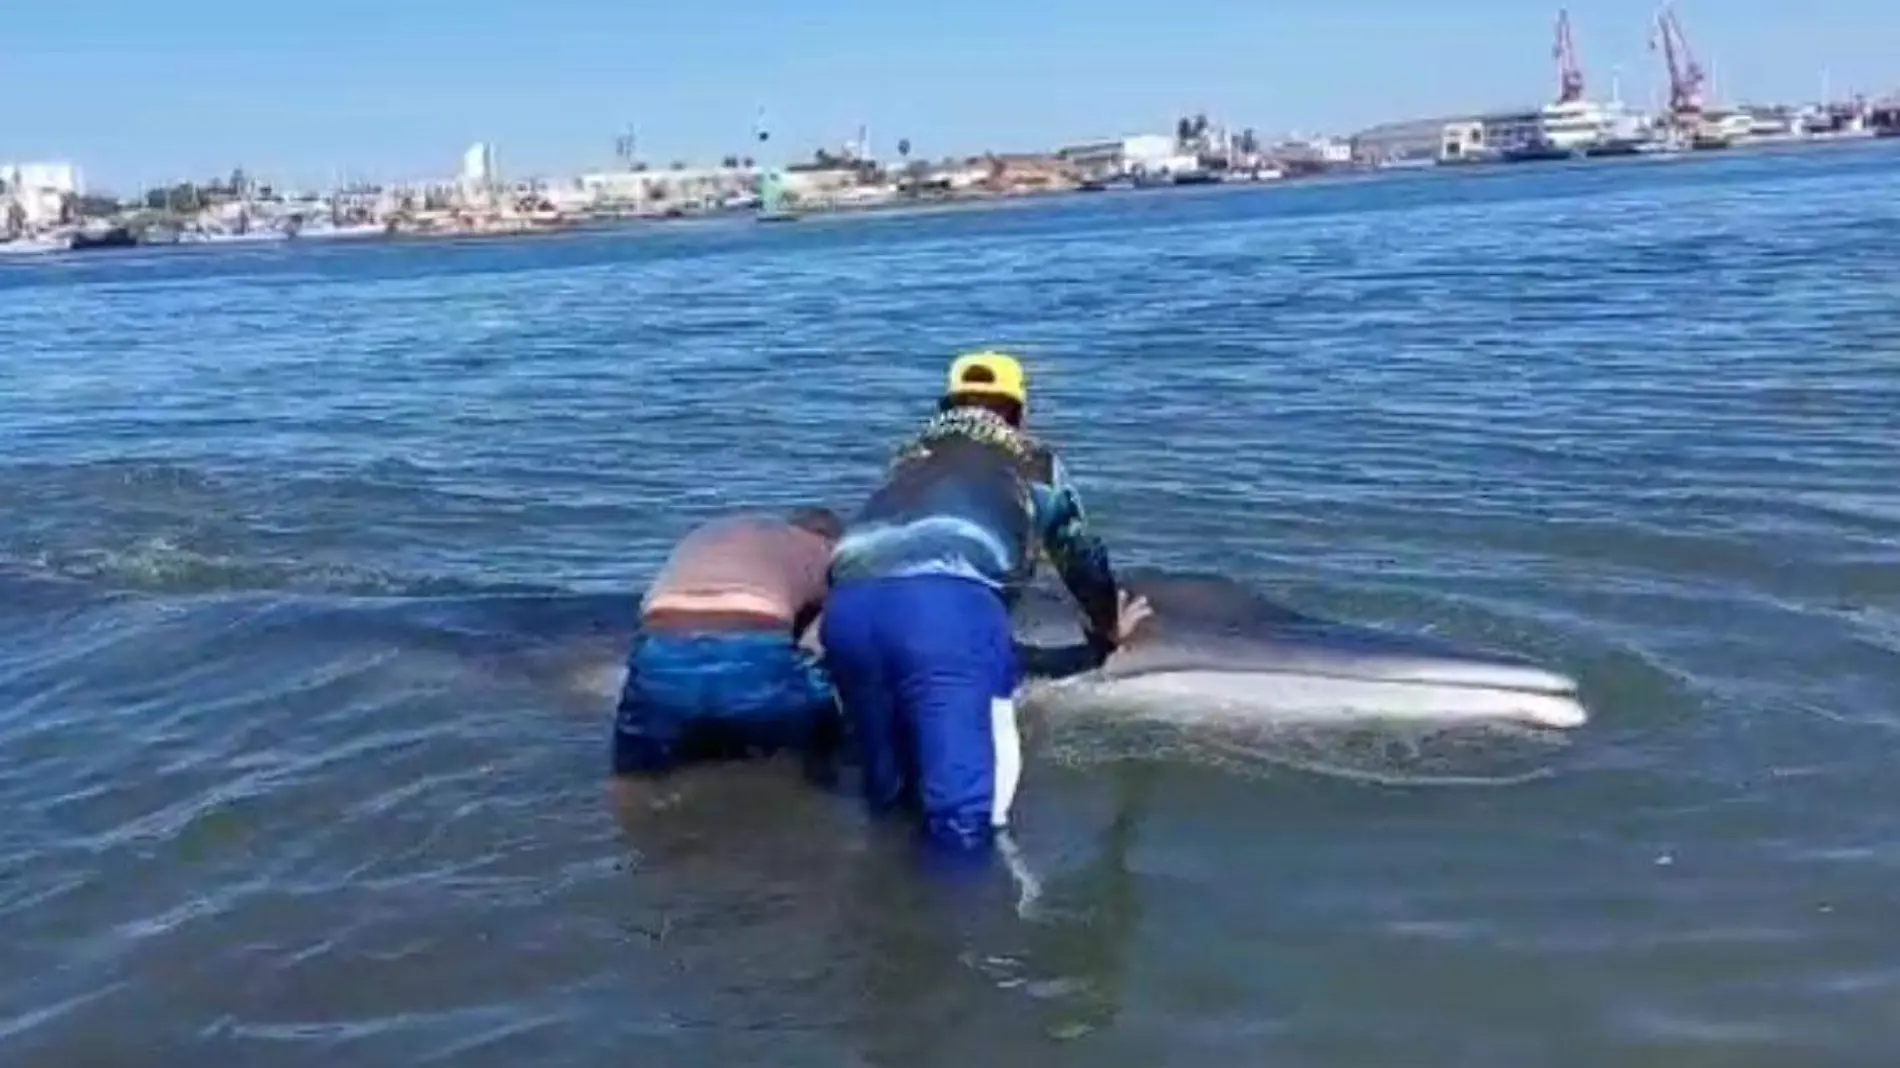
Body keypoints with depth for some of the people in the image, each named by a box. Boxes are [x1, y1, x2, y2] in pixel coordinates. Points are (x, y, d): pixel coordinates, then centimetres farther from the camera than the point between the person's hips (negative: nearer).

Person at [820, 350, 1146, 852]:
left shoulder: (911, 453, 38)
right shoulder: (1033, 458, 31)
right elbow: (1081, 553, 40)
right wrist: (1107, 628, 59)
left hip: (850, 603, 4)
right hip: (950, 604, -4)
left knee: (887, 788, 18)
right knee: (965, 813, -11)